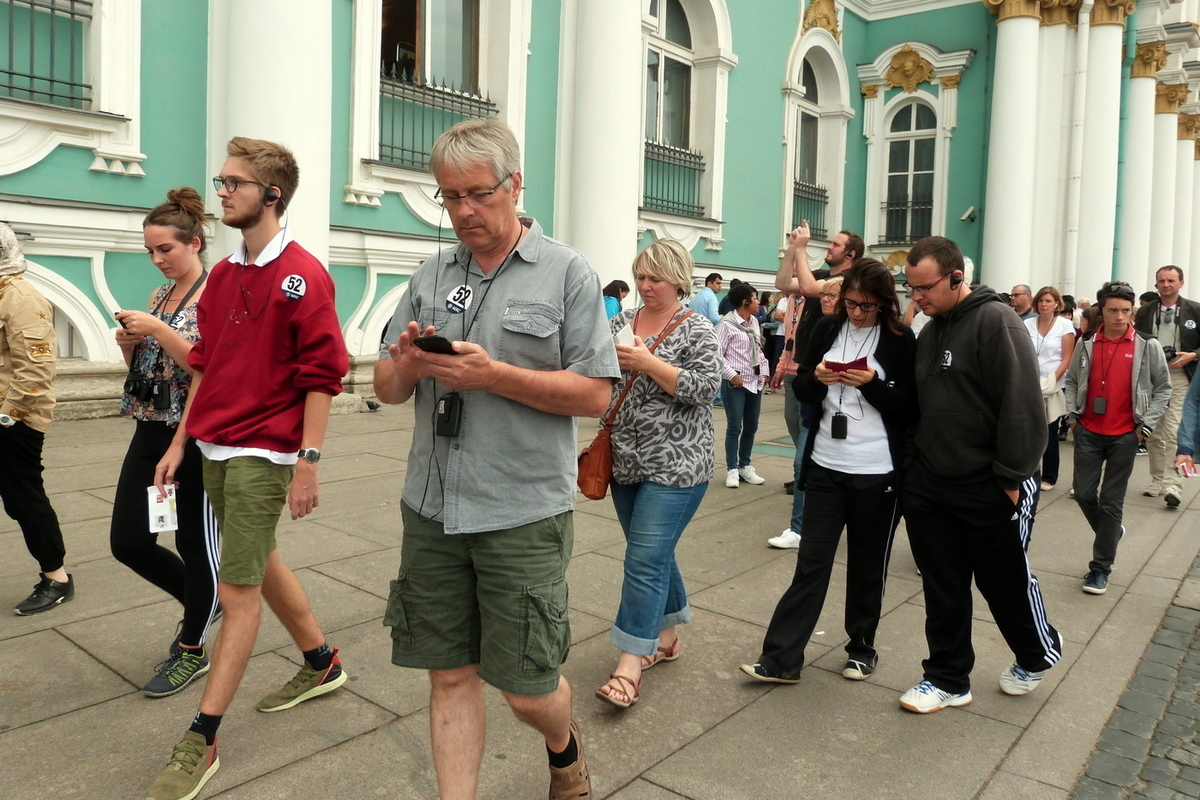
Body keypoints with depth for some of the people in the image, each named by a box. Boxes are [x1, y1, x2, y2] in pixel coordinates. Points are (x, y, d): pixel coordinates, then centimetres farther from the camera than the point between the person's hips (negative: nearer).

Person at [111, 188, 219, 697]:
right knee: (128, 542, 9)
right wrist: (128, 342, 0)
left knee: (196, 542, 4)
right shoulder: (159, 296, 14)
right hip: (150, 431, 8)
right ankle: (201, 603, 33)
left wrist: (158, 330, -21)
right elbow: (142, 366, 20)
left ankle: (192, 649, 22)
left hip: (196, 437, -8)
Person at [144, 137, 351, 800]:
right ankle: (321, 664, 38)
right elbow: (204, 365, 16)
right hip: (214, 450, 9)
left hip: (263, 455, -9)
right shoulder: (222, 275, 12)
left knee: (238, 590, -2)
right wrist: (181, 442, 14)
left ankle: (201, 742, 8)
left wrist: (307, 463, -17)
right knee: (260, 566, 19)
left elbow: (321, 376, -15)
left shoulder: (301, 276, -13)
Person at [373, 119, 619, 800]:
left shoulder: (567, 273, -2)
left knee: (526, 688, 6)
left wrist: (493, 374, -19)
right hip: (432, 509, 4)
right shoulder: (431, 276, 11)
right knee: (450, 674, 11)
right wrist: (408, 365, -11)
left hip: (523, 514, -4)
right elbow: (388, 389, 12)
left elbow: (596, 393, -9)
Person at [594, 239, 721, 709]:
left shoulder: (695, 331, -5)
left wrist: (645, 361, -21)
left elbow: (705, 388, -16)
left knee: (646, 558, -8)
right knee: (655, 552, 17)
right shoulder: (622, 322, 11)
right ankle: (665, 637, 33)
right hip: (626, 462, 6)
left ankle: (630, 664, -3)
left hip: (674, 465, -6)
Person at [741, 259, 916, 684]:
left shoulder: (901, 341, -3)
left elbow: (912, 407, -5)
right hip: (825, 467, 2)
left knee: (868, 566, 12)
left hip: (877, 474, -2)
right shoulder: (827, 329, 5)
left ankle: (862, 647, 31)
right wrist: (816, 378, -13)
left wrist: (873, 385, -20)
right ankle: (781, 658, 7)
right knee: (811, 564, 4)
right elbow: (802, 390, 10)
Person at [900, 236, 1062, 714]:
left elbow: (1022, 405, -19)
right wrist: (912, 468, 9)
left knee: (1006, 582, 12)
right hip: (929, 486, 6)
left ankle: (1037, 657, 39)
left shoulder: (996, 321, -15)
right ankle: (947, 679, 25)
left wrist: (1012, 478, -19)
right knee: (942, 588, 12)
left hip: (990, 489, -6)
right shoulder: (929, 332, 10)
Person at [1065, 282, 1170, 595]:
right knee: (1084, 493, 4)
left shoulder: (1147, 346, -5)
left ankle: (1101, 568, 11)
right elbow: (1072, 381, 12)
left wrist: (1145, 424, -5)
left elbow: (1163, 388, 2)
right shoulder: (1087, 343, 2)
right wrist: (1072, 415, 2)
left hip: (1124, 435, -2)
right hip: (1088, 432, 2)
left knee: (1111, 501, 2)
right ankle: (1111, 532, 34)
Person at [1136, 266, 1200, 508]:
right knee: (1152, 435, 9)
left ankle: (1172, 485, -13)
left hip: (1179, 379, -3)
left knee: (1173, 433, -14)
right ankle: (1157, 480, 20)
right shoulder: (1145, 311, 9)